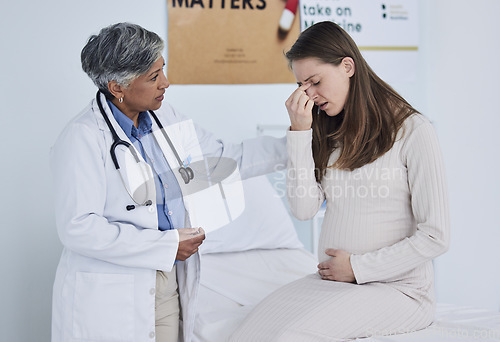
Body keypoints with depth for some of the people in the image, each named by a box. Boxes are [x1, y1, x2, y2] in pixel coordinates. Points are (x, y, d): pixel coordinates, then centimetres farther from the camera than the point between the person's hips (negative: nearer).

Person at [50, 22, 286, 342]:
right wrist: (167, 244, -19)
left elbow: (224, 157, 17)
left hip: (172, 287, 7)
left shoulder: (164, 118, 6)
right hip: (110, 302, -6)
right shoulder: (83, 138, -17)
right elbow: (78, 228, -23)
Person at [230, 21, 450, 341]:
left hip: (398, 288, -5)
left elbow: (435, 237, -9)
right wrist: (300, 132, -5)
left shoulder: (413, 131, -7)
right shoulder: (329, 132, 13)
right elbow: (304, 208, 1)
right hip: (330, 280, 5)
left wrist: (358, 267, -9)